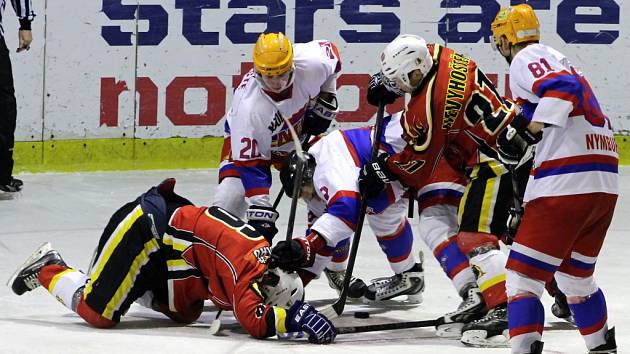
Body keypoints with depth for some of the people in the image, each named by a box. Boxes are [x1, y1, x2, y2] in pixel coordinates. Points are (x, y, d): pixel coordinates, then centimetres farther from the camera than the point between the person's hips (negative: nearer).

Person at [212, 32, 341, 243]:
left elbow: (331, 53, -6)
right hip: (250, 140, -4)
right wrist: (260, 212, -38)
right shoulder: (248, 108, -41)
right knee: (229, 201, -21)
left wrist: (325, 101, -8)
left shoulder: (312, 63, -33)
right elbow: (250, 165, -35)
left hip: (298, 133, 4)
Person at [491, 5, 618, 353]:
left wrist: (528, 130, -21)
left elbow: (563, 88, -19)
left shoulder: (525, 59, -2)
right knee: (575, 275, 25)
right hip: (604, 184, 9)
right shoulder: (558, 60, 27)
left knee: (523, 275, -7)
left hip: (565, 184, -9)